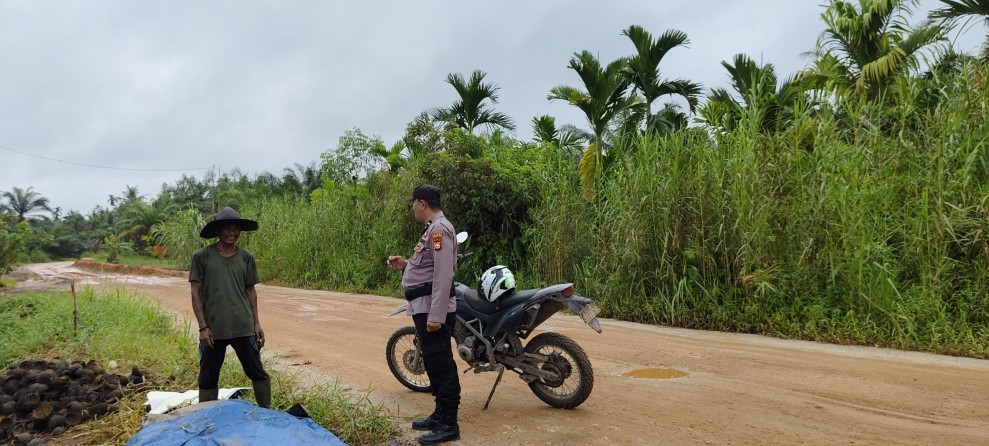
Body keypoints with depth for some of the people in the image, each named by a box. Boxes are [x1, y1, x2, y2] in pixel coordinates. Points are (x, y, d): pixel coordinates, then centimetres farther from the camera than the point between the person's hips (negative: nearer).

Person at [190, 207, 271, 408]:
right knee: (208, 378, 8)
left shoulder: (246, 257, 6)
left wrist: (257, 323, 7)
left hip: (244, 327, 2)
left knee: (258, 372, 4)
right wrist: (203, 327, -8)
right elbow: (196, 293, -2)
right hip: (213, 329, -2)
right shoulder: (202, 256, -1)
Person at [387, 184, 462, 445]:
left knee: (441, 365, -7)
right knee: (433, 363, 17)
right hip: (424, 307, 11)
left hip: (433, 309, -11)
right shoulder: (433, 228, 19)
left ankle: (449, 425, -1)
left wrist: (436, 315, -26)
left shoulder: (439, 228, -14)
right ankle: (440, 415, 27)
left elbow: (443, 275, -23)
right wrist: (405, 265, 12)